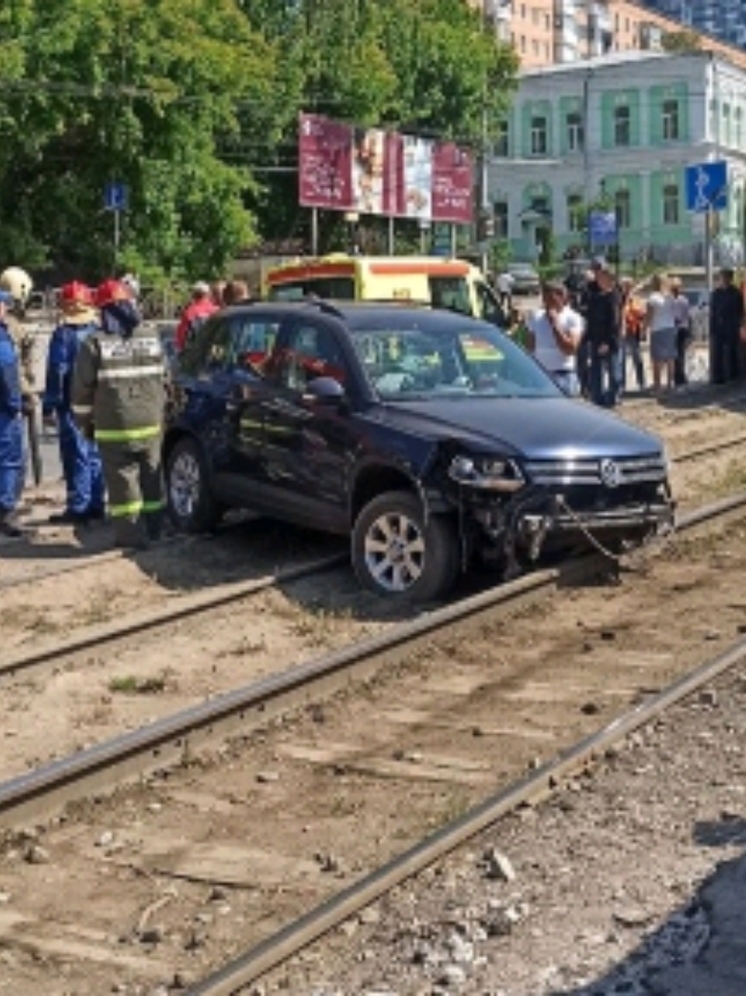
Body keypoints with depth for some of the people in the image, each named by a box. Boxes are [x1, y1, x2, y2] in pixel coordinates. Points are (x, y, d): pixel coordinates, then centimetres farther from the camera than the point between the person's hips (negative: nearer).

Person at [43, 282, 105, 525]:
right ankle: (96, 505, 20)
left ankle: (78, 508, -3)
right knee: (94, 455, 14)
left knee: (77, 457, -4)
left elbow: (56, 372, -15)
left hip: (72, 405, -6)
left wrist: (49, 406, -12)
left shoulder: (64, 334, -13)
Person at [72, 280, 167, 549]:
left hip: (114, 429, -4)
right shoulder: (151, 339, 6)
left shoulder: (95, 344, -9)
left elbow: (82, 389, -6)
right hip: (150, 425, 5)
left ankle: (131, 533, 3)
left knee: (122, 481, 2)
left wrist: (84, 422, 6)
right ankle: (153, 527, 24)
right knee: (151, 478, 15)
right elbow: (164, 381, 12)